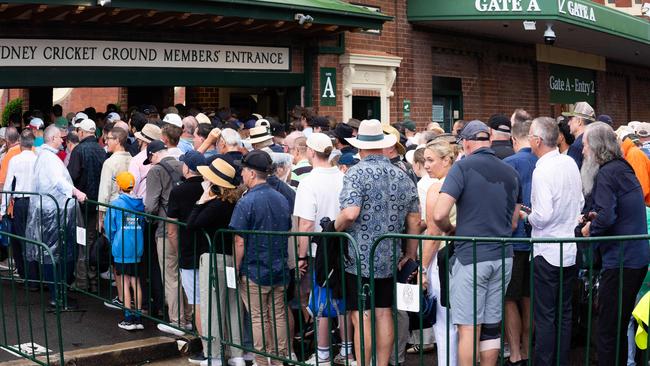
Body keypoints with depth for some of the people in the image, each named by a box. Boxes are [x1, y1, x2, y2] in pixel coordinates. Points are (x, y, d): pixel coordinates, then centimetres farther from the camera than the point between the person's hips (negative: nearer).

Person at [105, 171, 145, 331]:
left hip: (121, 250, -4)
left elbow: (110, 227, -5)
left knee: (124, 282, 3)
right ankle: (138, 318, 12)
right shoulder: (140, 204, 2)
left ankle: (129, 319, 3)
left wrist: (113, 241, 13)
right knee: (136, 281, 10)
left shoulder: (116, 204, -8)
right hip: (138, 248, 4)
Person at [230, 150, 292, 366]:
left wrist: (236, 270, -5)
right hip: (280, 271, 6)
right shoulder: (282, 200, 7)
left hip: (254, 271, -6)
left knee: (259, 319, 3)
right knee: (278, 316, 11)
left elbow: (240, 243, -15)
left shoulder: (246, 203, -14)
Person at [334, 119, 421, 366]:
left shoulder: (357, 173, -10)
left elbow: (350, 213, -23)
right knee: (384, 313, 12)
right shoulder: (402, 176, 7)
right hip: (389, 259, 5)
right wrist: (411, 253, 18)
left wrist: (334, 228, -3)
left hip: (360, 258, -5)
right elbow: (414, 220, 9)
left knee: (361, 318, 0)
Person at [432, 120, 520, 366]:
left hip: (470, 257, -6)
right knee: (492, 326, 13)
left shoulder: (463, 167, -8)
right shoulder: (510, 172, 10)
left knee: (468, 328, -2)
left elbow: (439, 214, -15)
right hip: (503, 257, 6)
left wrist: (450, 230, 4)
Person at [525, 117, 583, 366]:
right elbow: (580, 203, 14)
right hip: (571, 250, 7)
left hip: (548, 253, -7)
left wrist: (528, 216, -4)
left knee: (545, 317, 0)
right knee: (564, 313, 15)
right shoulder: (570, 163, 4)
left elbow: (543, 216, -24)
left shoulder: (542, 171, -19)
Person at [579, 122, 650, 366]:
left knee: (607, 330, -5)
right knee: (620, 326, 18)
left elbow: (606, 217, -23)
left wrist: (590, 229, -4)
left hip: (620, 260, -10)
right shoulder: (624, 168, 16)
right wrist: (594, 217, 11)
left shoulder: (606, 173, -13)